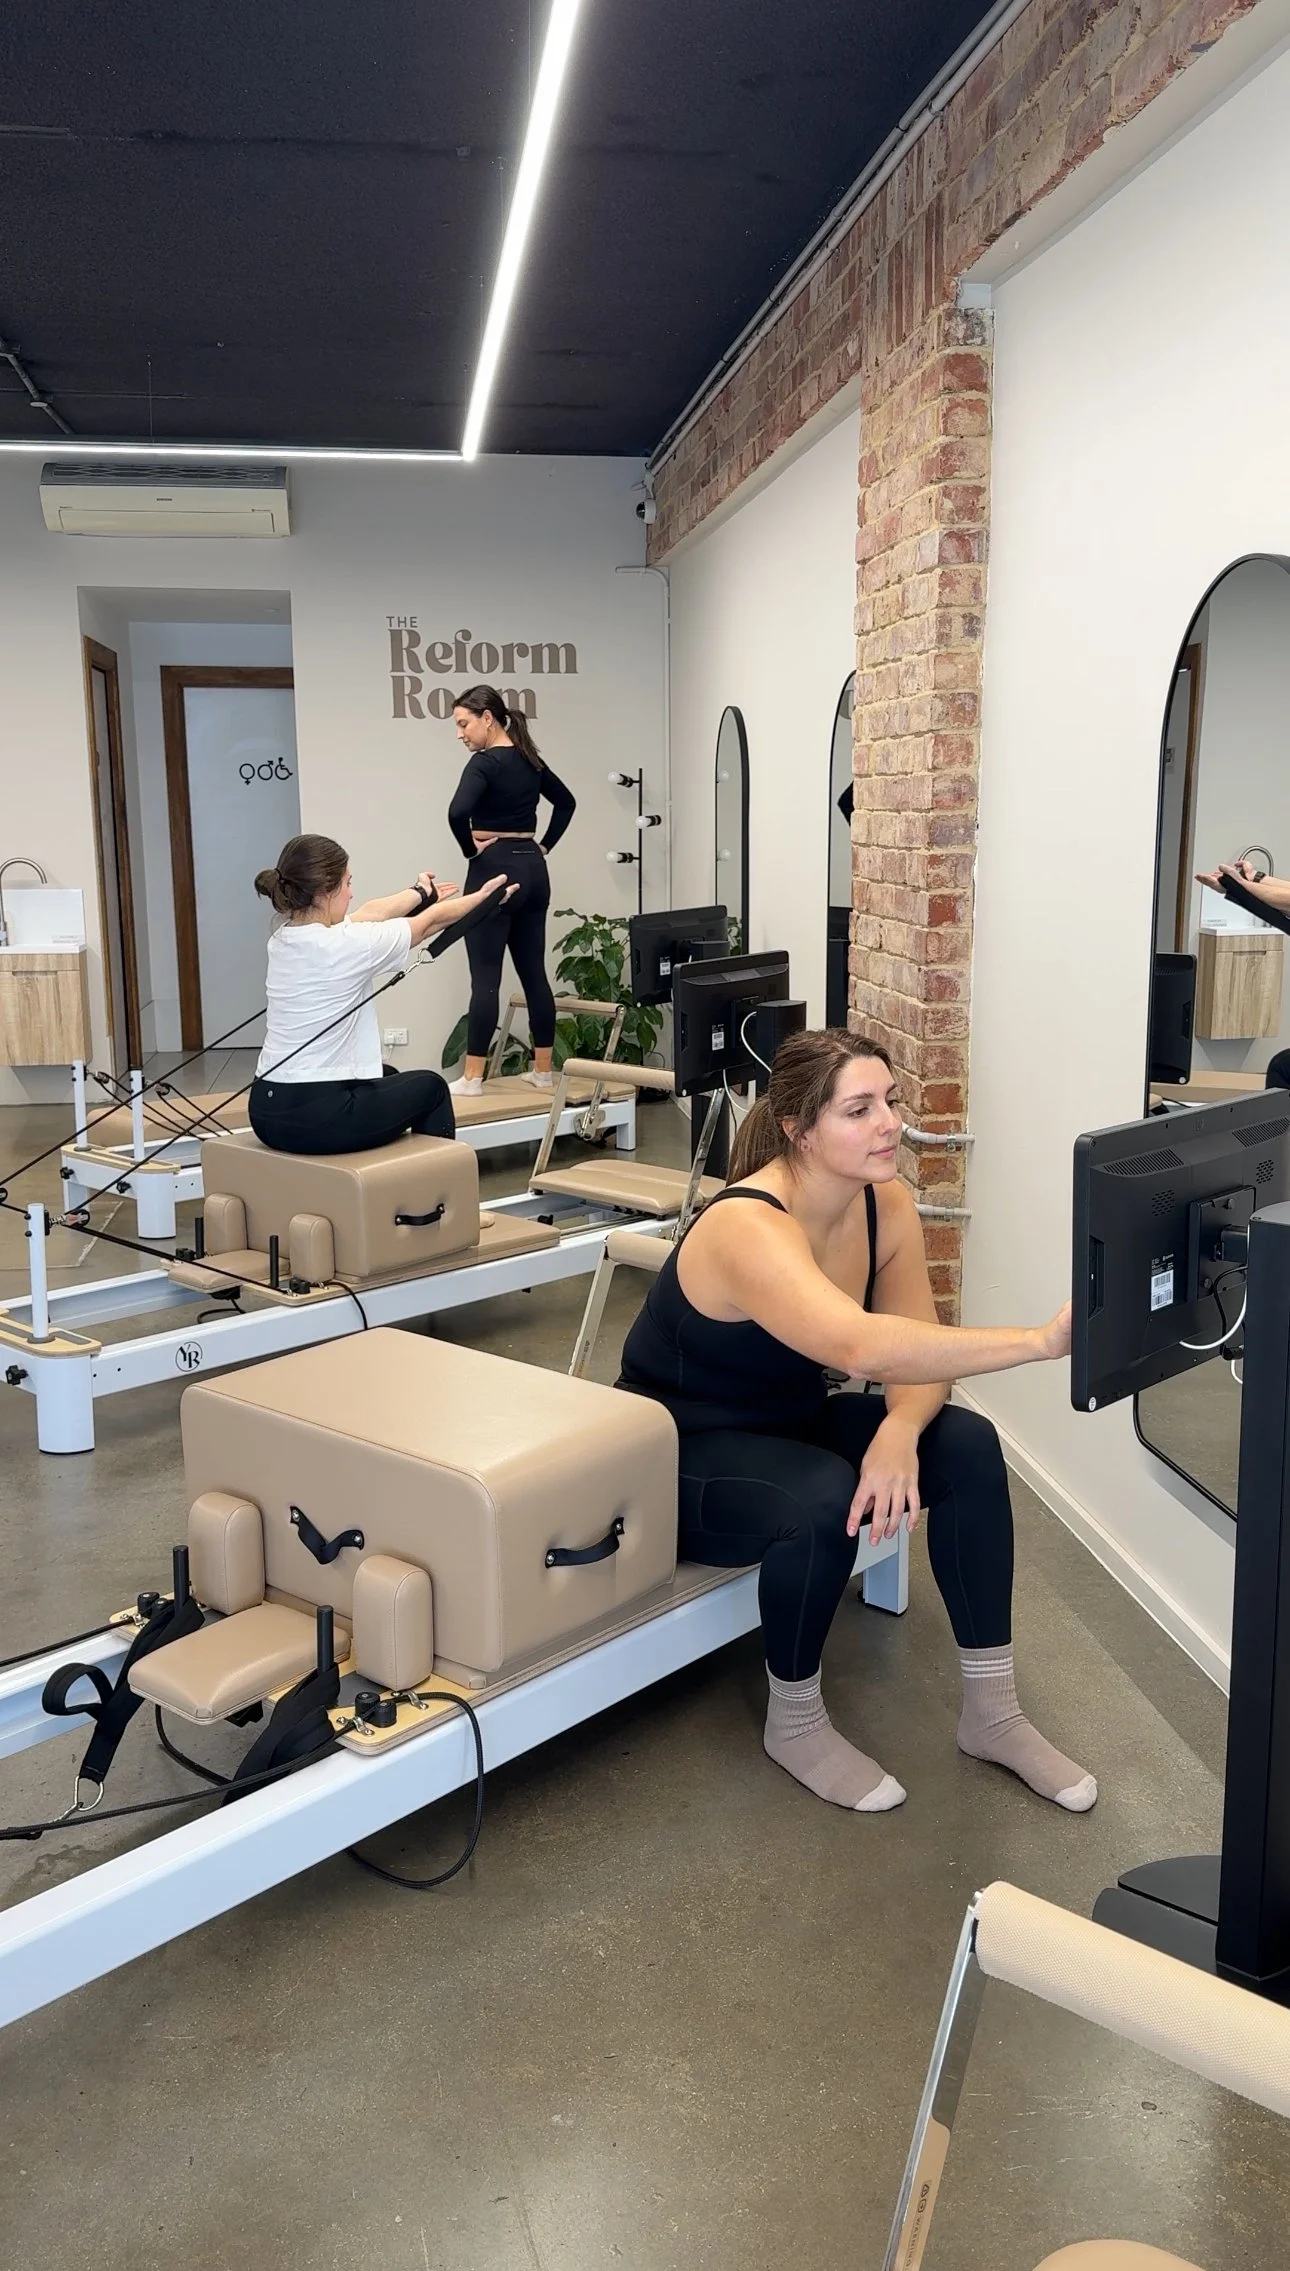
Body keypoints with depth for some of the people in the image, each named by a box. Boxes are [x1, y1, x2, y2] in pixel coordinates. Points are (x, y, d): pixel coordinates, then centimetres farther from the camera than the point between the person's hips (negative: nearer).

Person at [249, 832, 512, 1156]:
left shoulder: (282, 939, 3)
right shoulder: (347, 945, -17)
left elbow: (368, 914, 22)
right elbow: (430, 922, 1)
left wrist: (422, 892, 37)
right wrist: (484, 896, 20)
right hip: (317, 1116, -7)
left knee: (386, 1078, 34)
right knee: (430, 1087, 21)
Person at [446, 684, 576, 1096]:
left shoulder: (485, 762, -14)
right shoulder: (529, 759, 11)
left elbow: (458, 813, -30)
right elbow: (565, 802, 25)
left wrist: (470, 848, -12)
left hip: (495, 871, -8)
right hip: (533, 871, 8)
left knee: (485, 977, -5)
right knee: (534, 973, 10)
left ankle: (472, 1078, -2)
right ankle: (543, 1070, 15)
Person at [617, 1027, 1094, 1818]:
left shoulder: (886, 1203, -10)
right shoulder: (747, 1228, -34)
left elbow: (917, 1351, -10)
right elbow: (862, 1347, -51)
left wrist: (898, 1432, -33)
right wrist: (1042, 1340, -55)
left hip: (790, 1424, 7)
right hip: (681, 1457, -7)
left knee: (965, 1443, -15)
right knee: (824, 1496, -35)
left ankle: (992, 1711, -1)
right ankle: (796, 1722, -7)